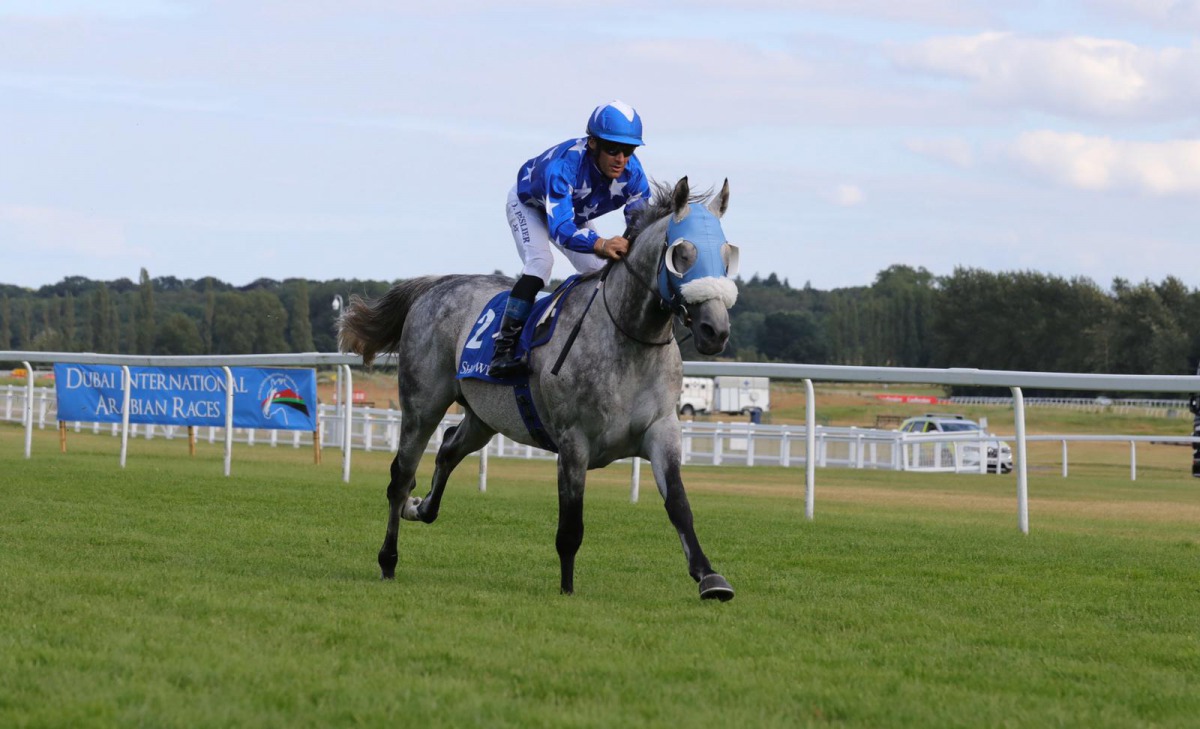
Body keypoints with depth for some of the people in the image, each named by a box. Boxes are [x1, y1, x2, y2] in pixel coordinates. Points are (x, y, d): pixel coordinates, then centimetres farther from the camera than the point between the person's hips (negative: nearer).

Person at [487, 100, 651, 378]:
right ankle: (503, 351, -29)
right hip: (530, 205, -6)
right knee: (540, 262, -28)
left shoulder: (632, 173, -30)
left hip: (574, 213, 6)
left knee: (601, 272, -6)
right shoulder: (564, 165, -47)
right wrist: (601, 245, -75)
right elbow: (560, 227, -56)